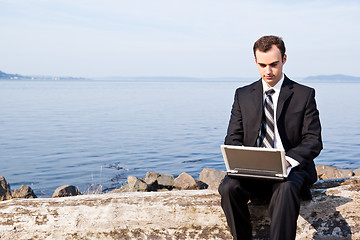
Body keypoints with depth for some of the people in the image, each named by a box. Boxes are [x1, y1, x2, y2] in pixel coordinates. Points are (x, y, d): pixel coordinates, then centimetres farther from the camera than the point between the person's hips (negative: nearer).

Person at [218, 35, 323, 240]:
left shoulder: (304, 95, 7)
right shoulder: (243, 95, 14)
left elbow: (313, 141, 1)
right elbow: (233, 138, 11)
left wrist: (288, 160, -19)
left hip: (291, 169, -2)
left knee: (286, 188, -37)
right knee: (229, 187, -29)